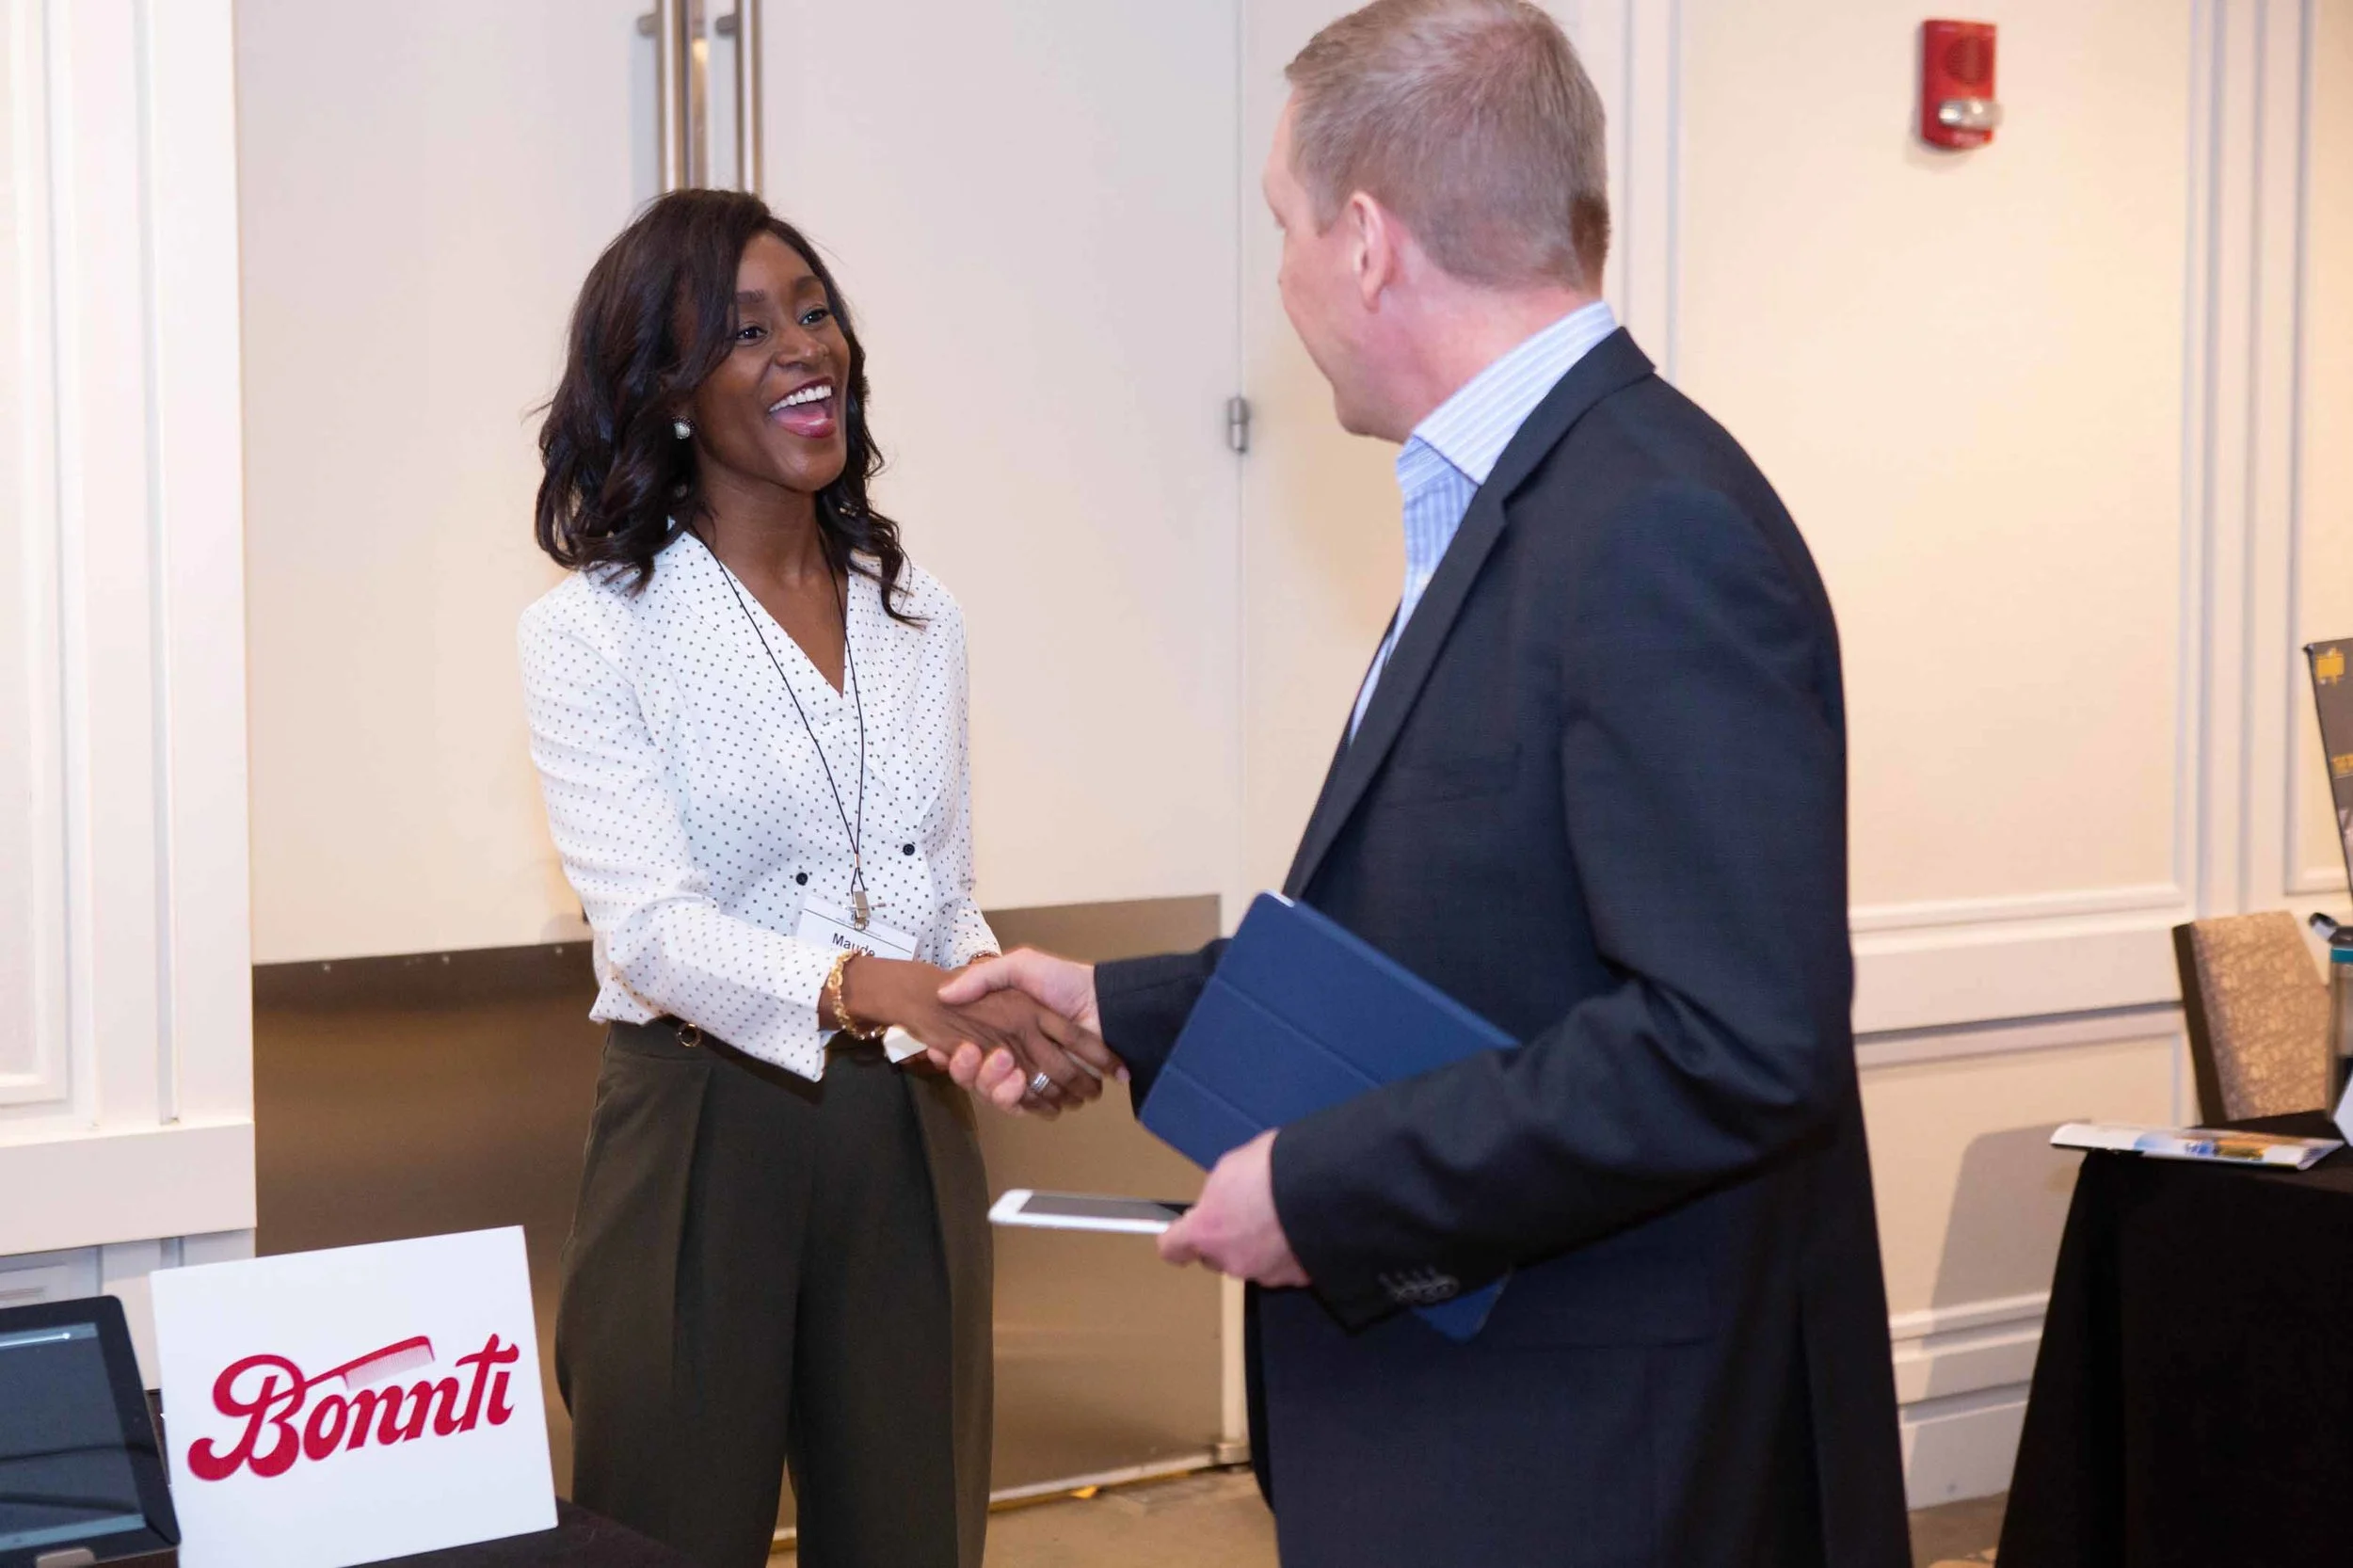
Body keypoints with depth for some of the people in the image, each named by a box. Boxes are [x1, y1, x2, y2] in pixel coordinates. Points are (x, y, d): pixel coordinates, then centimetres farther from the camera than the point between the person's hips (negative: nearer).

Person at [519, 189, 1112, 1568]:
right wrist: (862, 986, -35)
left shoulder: (918, 617, 9)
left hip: (910, 1141, 5)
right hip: (703, 1141, -5)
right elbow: (651, 925, -19)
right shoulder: (595, 633, -7)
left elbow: (948, 901, 12)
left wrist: (1006, 1001, -11)